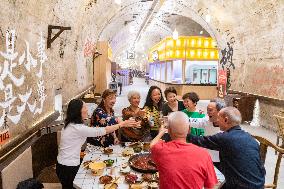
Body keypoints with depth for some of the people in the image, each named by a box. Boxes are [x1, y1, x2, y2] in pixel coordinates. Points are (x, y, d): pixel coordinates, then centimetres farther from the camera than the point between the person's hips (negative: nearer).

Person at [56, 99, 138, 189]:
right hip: (69, 167, -9)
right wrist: (122, 124, -19)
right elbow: (102, 131, -25)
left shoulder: (70, 124, 4)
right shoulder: (78, 128, -25)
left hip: (63, 164, 9)